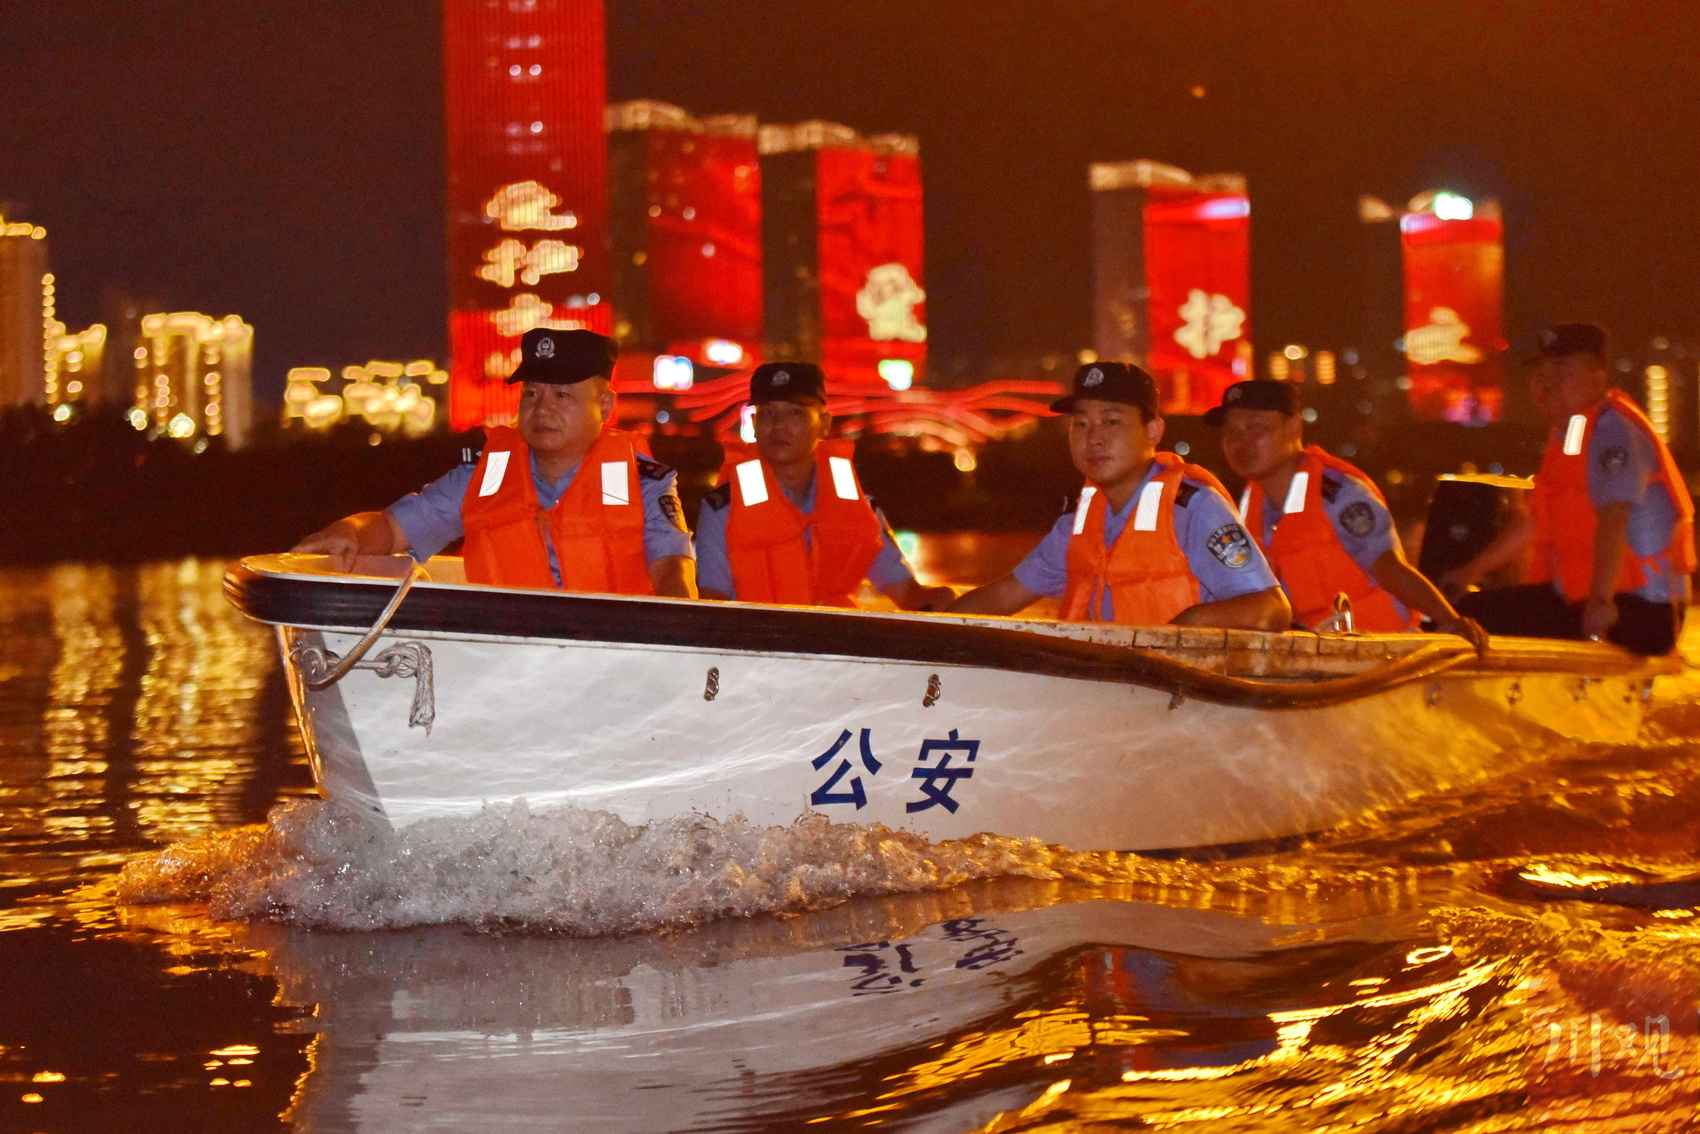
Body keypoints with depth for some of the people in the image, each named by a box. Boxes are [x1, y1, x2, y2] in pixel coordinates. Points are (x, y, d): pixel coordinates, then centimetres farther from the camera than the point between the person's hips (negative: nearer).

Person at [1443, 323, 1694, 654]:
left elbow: (1613, 518, -29)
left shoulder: (1613, 432, -15)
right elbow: (1537, 521, 28)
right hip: (1575, 595, 10)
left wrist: (1600, 602, -40)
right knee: (1472, 611, 7)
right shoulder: (1568, 435, 18)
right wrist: (1475, 569, 30)